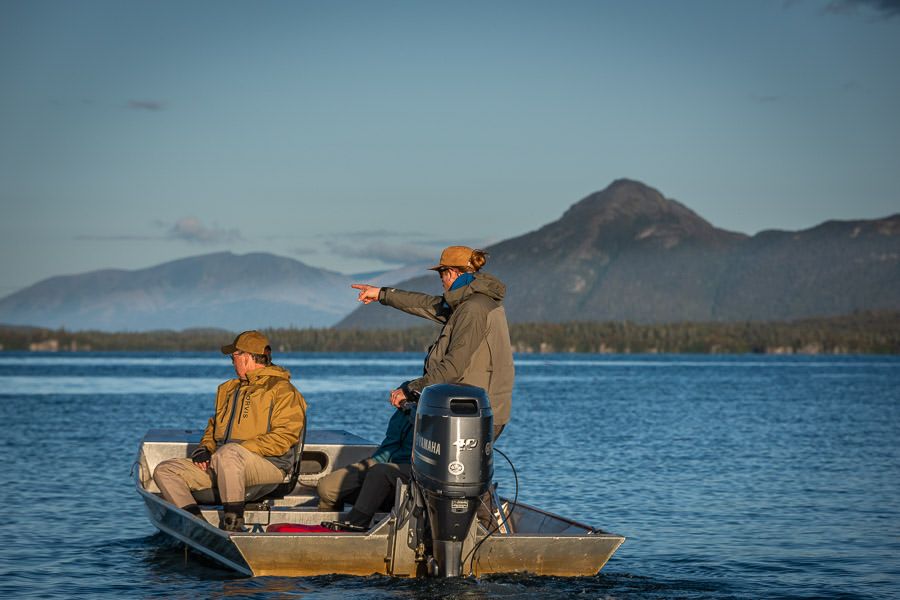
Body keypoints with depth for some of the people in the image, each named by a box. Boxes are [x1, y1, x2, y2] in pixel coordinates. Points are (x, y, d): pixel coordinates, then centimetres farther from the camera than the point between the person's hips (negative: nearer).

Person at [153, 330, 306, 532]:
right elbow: (214, 426, 29)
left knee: (228, 453, -41)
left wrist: (242, 449, -19)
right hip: (219, 464, 8)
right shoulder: (229, 389, 27)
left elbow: (283, 438, -10)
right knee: (165, 471, -6)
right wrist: (205, 448, 6)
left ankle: (234, 521, -34)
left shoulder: (282, 390, 0)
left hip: (266, 464, -8)